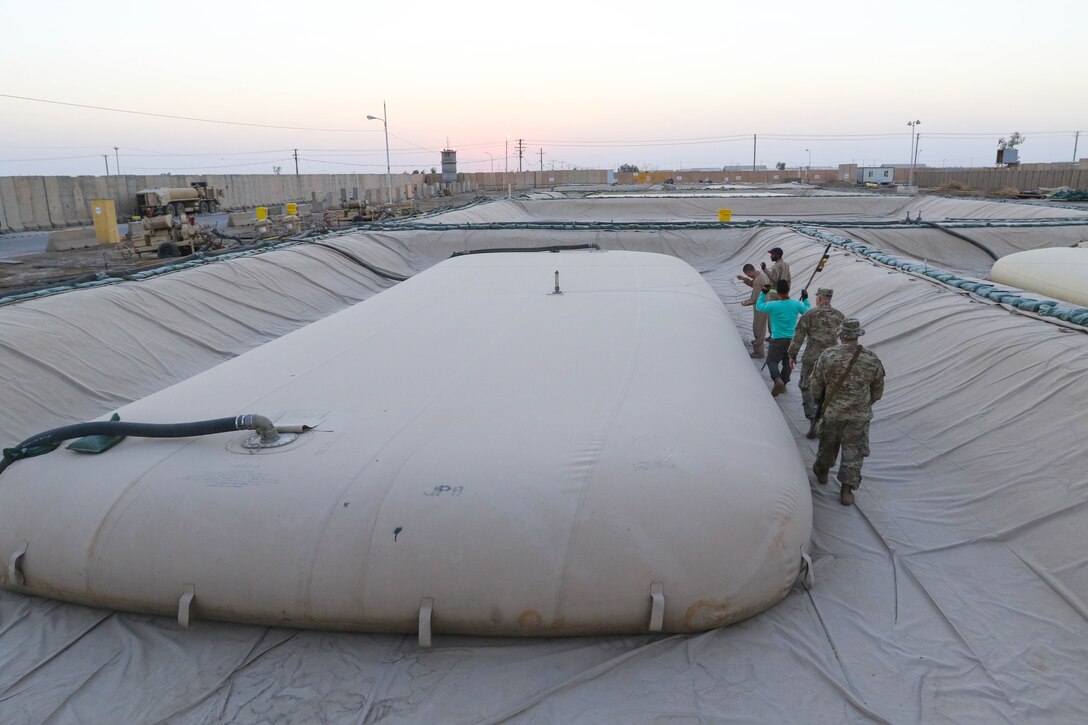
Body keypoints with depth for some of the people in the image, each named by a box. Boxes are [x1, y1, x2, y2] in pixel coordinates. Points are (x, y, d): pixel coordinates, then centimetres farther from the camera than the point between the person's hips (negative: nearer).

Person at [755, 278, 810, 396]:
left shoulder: (773, 305, -19)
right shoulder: (796, 304, -8)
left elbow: (759, 306, -2)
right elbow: (807, 312, 11)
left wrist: (763, 293, 5)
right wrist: (805, 299, 24)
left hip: (778, 339, -4)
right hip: (792, 339, 4)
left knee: (771, 360, 2)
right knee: (787, 362, 17)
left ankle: (777, 379, -23)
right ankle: (783, 383, 26)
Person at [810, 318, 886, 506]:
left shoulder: (827, 356, -11)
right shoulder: (872, 359, -7)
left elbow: (816, 386, -3)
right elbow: (877, 392, 4)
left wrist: (821, 401, 17)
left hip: (832, 412, 0)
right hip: (860, 415, 0)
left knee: (828, 444, 20)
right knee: (853, 450, 7)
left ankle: (822, 472, 41)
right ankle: (847, 490, 7)